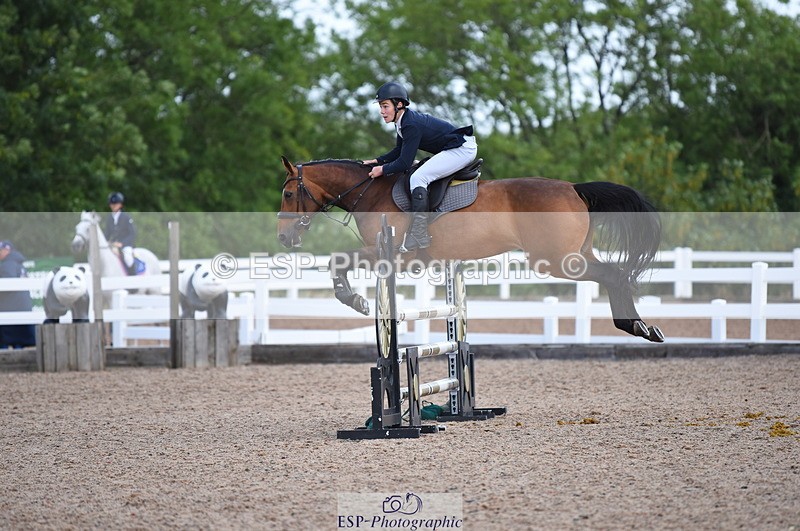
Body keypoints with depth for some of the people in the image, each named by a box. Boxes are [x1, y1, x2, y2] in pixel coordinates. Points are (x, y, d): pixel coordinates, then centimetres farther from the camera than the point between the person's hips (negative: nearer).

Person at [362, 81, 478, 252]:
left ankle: (419, 234, -22)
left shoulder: (411, 125, -23)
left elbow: (404, 163, -23)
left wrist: (383, 170, -11)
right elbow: (399, 151, 18)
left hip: (463, 149, -11)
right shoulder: (403, 120, 6)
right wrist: (378, 161, 9)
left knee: (418, 177, -20)